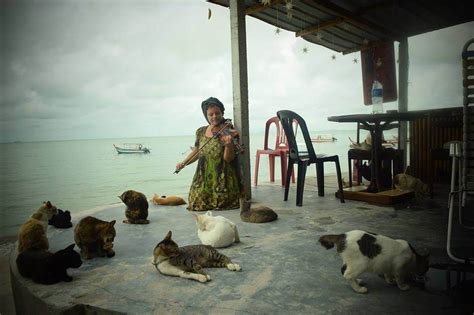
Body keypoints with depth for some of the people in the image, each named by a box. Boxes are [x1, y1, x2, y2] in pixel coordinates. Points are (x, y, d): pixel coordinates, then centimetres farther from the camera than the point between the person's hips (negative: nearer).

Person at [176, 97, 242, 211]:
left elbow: (228, 159, -16)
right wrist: (183, 163, 9)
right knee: (197, 203, -5)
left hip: (222, 179, -4)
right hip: (203, 178, 4)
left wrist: (228, 145, -34)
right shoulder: (201, 132, 5)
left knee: (222, 203, -8)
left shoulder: (228, 132, -10)